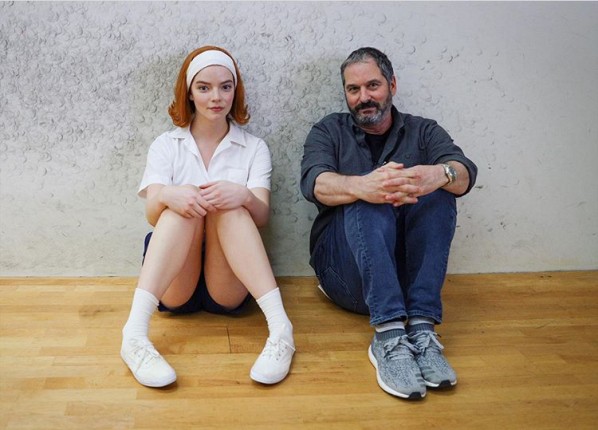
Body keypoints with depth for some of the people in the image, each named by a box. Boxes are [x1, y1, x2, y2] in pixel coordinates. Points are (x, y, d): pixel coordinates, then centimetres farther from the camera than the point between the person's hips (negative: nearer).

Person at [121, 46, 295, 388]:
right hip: (175, 287, 0)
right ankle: (135, 334, -42)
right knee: (183, 206, -27)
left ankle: (280, 328, -40)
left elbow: (262, 217, -4)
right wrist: (166, 196, -29)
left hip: (229, 286, 0)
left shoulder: (254, 148, 10)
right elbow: (152, 214, -4)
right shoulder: (166, 145, 11)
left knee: (229, 206, -27)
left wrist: (244, 196, -29)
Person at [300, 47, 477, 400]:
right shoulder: (329, 132, 11)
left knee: (437, 193, -22)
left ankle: (421, 329, -32)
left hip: (410, 269, 2)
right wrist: (360, 185, -35)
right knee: (368, 203, -28)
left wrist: (441, 174, -34)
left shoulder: (423, 131, 14)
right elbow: (314, 183, -12)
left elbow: (466, 173, -8)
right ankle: (389, 336, -41)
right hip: (346, 273, -1)